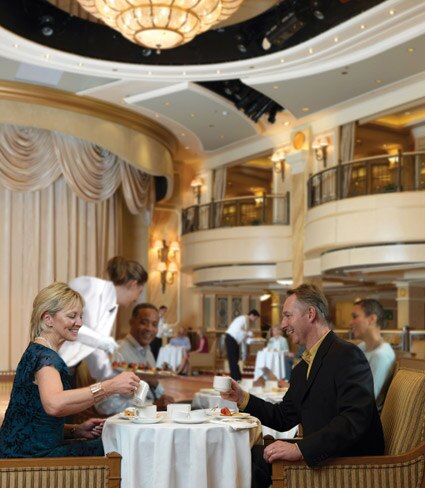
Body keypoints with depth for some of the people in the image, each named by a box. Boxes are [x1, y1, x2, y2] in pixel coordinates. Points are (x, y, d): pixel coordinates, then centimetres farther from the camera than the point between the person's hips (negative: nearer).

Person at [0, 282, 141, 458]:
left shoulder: (37, 352, 16)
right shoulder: (45, 357, -15)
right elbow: (53, 405, -39)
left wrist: (76, 430, 5)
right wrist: (110, 386, -40)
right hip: (28, 457, -9)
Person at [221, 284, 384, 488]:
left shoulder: (347, 355, -16)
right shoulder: (302, 368, 15)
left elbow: (354, 419, -27)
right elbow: (284, 418, 20)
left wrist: (300, 448, -32)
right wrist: (242, 398, 8)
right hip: (319, 457, 8)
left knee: (253, 458, -13)